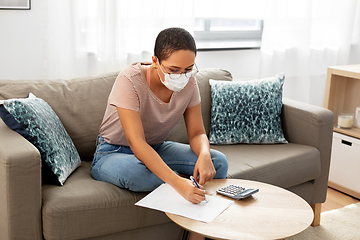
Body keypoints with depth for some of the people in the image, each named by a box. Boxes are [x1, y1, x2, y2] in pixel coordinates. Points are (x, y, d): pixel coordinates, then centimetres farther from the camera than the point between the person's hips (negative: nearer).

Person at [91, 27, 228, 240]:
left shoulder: (189, 82, -12)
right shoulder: (130, 81, -30)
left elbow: (197, 133, -8)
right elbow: (136, 142, -38)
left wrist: (204, 155, -34)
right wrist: (179, 182, -50)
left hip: (156, 149, 5)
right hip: (113, 153, -5)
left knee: (219, 162, -17)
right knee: (138, 175, -42)